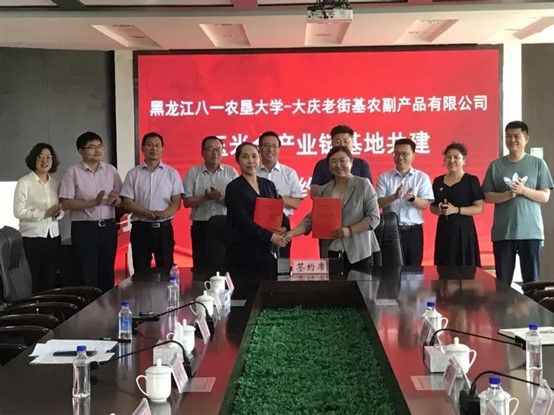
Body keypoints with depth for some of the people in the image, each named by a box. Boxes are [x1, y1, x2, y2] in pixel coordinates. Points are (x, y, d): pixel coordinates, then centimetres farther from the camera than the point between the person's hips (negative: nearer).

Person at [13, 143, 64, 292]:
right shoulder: (24, 183, -7)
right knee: (31, 283, 0)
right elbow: (18, 211, -14)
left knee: (50, 282, 10)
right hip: (32, 238, -5)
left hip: (53, 237, 5)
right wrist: (44, 214, -19)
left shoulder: (56, 183, 9)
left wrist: (58, 213, -9)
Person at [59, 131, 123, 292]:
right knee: (88, 273, 0)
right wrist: (93, 202, -19)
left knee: (107, 271, 11)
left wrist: (116, 200, -13)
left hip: (108, 226, 4)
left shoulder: (110, 170, 7)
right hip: (84, 228, -4)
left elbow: (122, 199, 11)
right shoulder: (73, 172, -4)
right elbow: (66, 203, -10)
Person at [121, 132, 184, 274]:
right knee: (141, 271, 4)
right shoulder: (133, 174, 4)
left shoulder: (172, 173, 4)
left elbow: (176, 202, 1)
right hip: (141, 228, 0)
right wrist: (146, 213, -18)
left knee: (166, 270, 3)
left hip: (164, 228, 0)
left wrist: (164, 213, -20)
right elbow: (127, 203, -1)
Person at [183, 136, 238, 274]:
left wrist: (222, 198, -17)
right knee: (201, 267, 2)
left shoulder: (231, 173, 6)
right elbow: (187, 202, 0)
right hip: (201, 227, 0)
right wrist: (206, 197, -15)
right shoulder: (193, 173, 5)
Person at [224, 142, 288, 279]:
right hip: (242, 253, -5)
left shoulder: (268, 185, 13)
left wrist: (280, 231, -6)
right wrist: (270, 236, -19)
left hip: (267, 251, 5)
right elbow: (243, 220, -13)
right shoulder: (234, 188, -4)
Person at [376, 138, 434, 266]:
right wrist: (394, 196, -23)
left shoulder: (422, 177, 4)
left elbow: (425, 205, -4)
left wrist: (412, 198, -24)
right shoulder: (384, 177, 5)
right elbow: (378, 203, -5)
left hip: (413, 231, 0)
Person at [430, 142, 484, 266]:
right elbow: (432, 207, 17)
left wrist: (456, 210, -18)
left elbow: (479, 208, -8)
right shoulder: (438, 181, 11)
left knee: (465, 266, -6)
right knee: (444, 267, 2)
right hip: (444, 230, 4)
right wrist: (439, 210, -6)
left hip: (464, 230, -4)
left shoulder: (471, 180, -2)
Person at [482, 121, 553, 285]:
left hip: (531, 232, -1)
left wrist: (523, 190, -15)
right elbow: (488, 197, 3)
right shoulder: (495, 165, 6)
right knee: (502, 282, 3)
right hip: (503, 232, 1)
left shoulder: (538, 164, 4)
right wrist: (508, 194, -15)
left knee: (531, 281, 3)